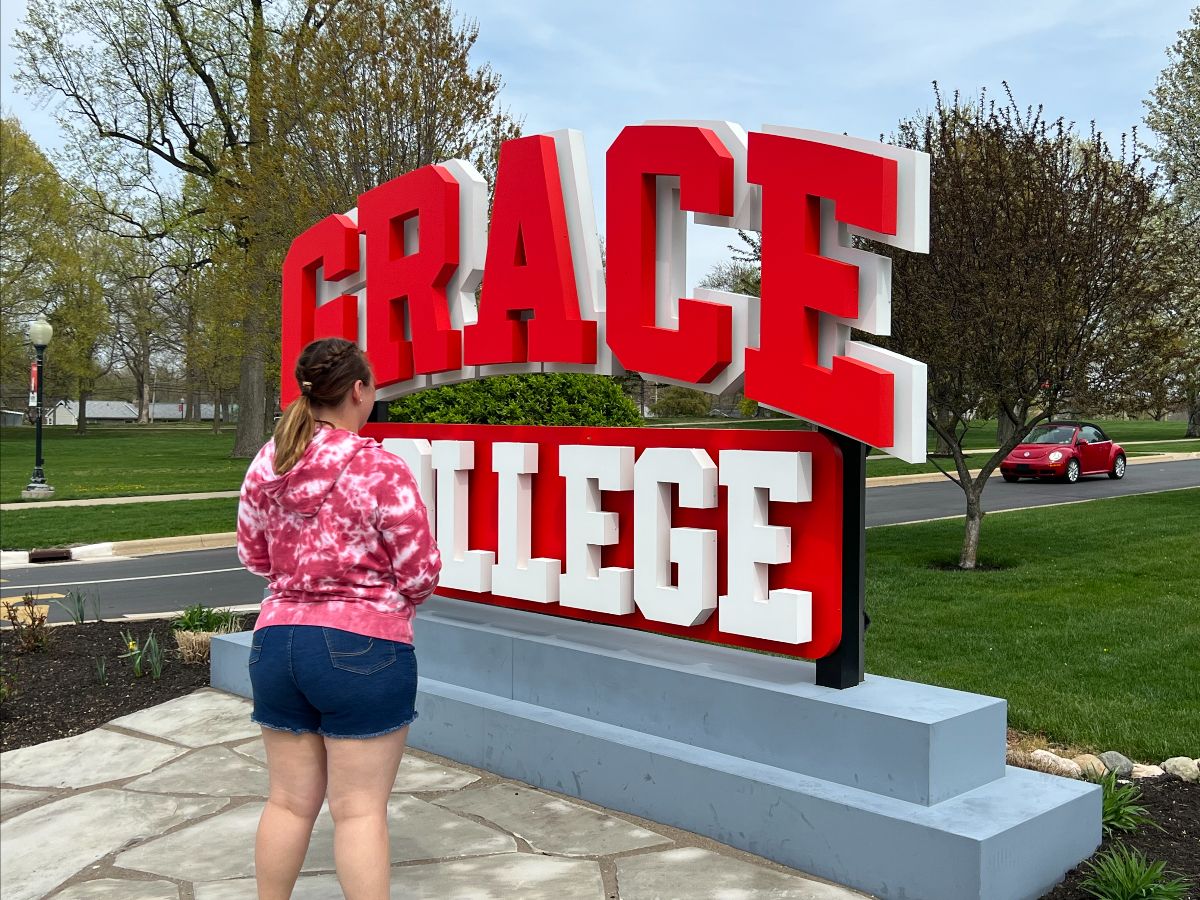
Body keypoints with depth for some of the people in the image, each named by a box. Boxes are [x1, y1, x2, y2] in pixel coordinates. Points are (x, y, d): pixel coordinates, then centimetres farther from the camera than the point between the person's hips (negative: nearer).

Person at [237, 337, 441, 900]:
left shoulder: (266, 467, 3)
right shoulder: (379, 468, -14)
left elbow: (253, 556, 14)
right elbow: (420, 572, -10)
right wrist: (395, 599, 11)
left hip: (277, 638, 6)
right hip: (363, 647, -5)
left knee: (289, 799, 17)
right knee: (360, 807, 4)